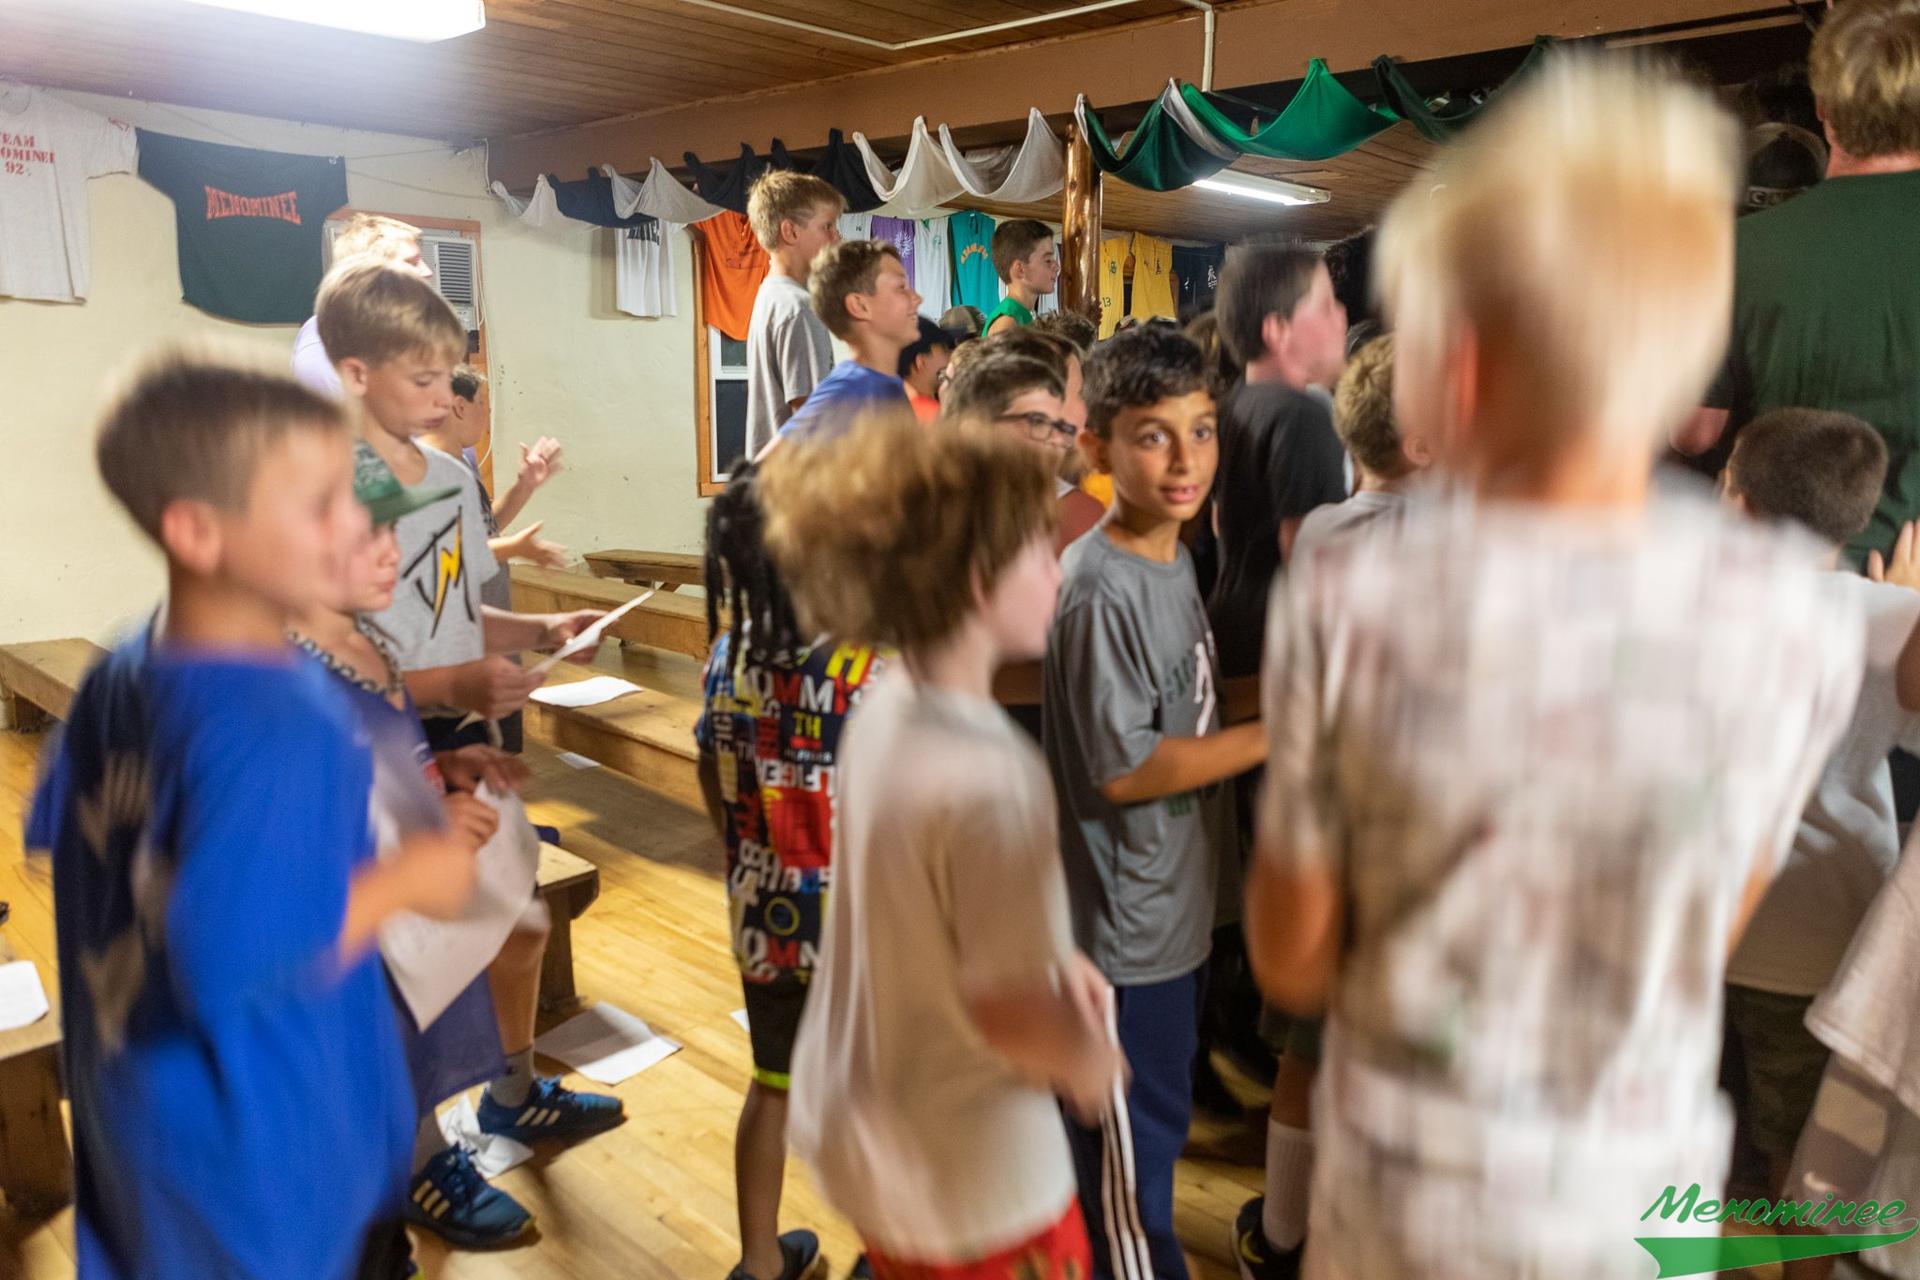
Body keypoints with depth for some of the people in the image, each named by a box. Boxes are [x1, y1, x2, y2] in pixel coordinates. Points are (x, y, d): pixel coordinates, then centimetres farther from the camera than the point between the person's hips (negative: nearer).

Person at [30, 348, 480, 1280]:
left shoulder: (120, 674, -3)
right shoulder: (278, 727, -32)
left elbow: (54, 840, 9)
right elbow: (230, 951, -35)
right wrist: (407, 880, -23)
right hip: (253, 1127, -8)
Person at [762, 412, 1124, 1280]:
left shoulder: (887, 704, -8)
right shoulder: (990, 780, -34)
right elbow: (1011, 1014, -26)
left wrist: (1057, 955, 6)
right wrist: (1091, 1063, -6)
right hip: (969, 1177, -7)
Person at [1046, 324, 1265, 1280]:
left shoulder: (1174, 557, 4)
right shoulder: (1100, 589, -24)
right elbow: (1122, 768, -23)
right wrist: (1280, 736, -18)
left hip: (1177, 903, 9)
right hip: (1126, 920, -9)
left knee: (1155, 1119, 25)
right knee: (1133, 1141, 11)